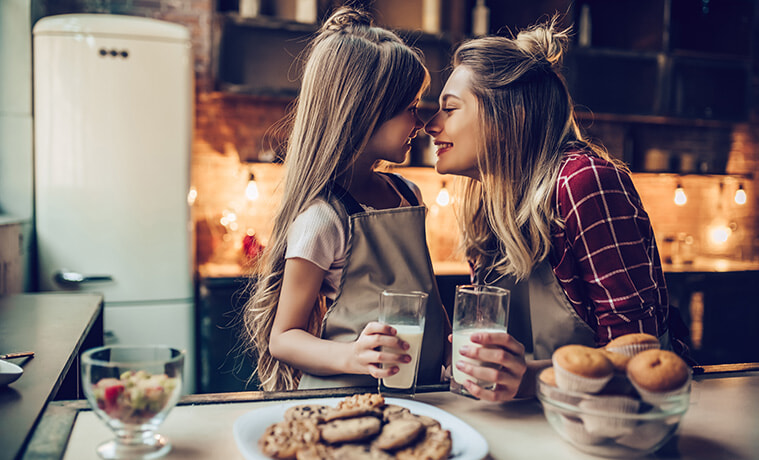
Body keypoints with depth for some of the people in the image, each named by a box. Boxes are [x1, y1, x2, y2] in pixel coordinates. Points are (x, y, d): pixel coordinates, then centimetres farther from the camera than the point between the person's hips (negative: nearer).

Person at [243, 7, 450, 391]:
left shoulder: (408, 194, 11)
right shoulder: (323, 219, -14)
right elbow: (283, 338, -9)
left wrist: (450, 344, 8)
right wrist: (350, 357, -26)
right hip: (344, 402, -5)